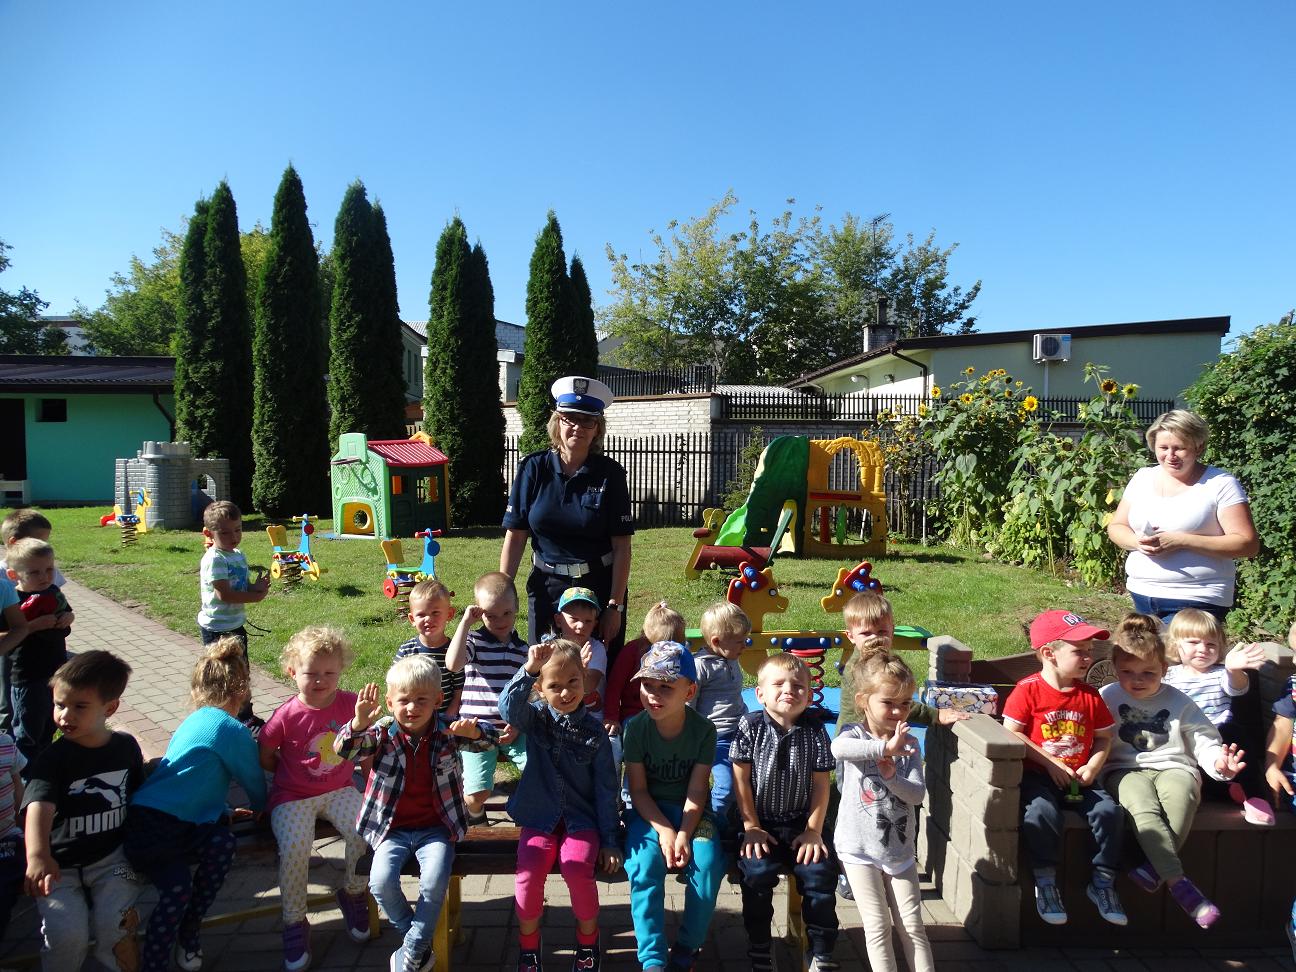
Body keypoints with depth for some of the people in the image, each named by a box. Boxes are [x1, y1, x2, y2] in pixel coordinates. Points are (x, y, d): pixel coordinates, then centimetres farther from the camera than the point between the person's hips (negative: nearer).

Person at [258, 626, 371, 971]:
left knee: (363, 832, -22)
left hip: (339, 790, 2)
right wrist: (294, 773, 4)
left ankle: (352, 894, 9)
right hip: (293, 797, -2)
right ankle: (294, 923, 0)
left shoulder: (350, 703, -7)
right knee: (294, 849, -26)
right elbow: (263, 758, 1)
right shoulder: (286, 715, -13)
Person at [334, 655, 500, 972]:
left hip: (435, 827, -1)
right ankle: (422, 946, 5)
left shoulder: (447, 731, -6)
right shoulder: (383, 735, -5)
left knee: (434, 883, -23)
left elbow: (490, 739, -15)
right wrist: (360, 722, -39)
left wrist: (474, 731, -40)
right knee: (381, 882, -20)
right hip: (392, 829, 1)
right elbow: (343, 749, -18)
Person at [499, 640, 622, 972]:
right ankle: (529, 945, 5)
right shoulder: (536, 717, 0)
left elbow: (606, 788, 1)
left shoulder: (593, 729, -1)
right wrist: (529, 669, -36)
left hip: (582, 818, -1)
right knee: (529, 871, -23)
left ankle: (588, 941, 3)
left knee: (577, 868, -26)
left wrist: (611, 841, -1)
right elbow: (509, 707, -25)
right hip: (540, 817, 1)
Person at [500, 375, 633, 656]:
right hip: (546, 587, 1)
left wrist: (615, 606, -11)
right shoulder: (534, 468, -3)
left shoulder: (610, 473, -6)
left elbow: (622, 548, -7)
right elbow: (515, 537, -2)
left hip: (600, 587, -1)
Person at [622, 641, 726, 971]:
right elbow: (638, 790, -9)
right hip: (648, 811, 0)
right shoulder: (636, 728, -12)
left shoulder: (704, 730, -11)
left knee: (707, 863, -23)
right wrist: (664, 830, -20)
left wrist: (684, 835, -23)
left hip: (690, 811, 0)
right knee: (644, 865, -26)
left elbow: (696, 790, -11)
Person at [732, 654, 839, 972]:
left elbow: (821, 784, 1)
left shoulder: (815, 730, -2)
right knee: (757, 871, -23)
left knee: (820, 872, -17)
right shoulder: (750, 726, -6)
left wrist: (813, 831, -4)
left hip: (801, 823, 1)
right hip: (761, 823, -1)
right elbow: (741, 779, -4)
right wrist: (751, 827, -6)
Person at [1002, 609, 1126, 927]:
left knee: (1109, 811, -18)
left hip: (1079, 779, 5)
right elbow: (1010, 733, -11)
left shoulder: (1090, 695, 7)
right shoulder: (1028, 689, -8)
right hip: (1038, 776, -4)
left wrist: (1092, 767, -5)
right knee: (1042, 811, -31)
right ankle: (1045, 882, -13)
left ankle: (1102, 882, 1)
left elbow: (1104, 738, 13)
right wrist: (1050, 764, -13)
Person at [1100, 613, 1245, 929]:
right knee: (1142, 807, -35)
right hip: (1126, 770, -1)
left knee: (1182, 797, -36)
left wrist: (1218, 762, -10)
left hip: (1173, 767, 2)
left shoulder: (1177, 701, 12)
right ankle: (1178, 882, -36)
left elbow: (1204, 739, 12)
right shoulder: (1106, 698, 8)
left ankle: (1154, 865, -28)